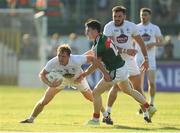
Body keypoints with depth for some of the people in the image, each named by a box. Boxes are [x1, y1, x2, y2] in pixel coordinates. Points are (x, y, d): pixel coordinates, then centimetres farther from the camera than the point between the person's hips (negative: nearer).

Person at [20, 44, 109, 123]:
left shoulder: (76, 60, -43)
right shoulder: (53, 62, -39)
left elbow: (91, 59, -32)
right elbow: (42, 74, -27)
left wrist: (104, 72, -34)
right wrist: (49, 84, -47)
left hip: (77, 78, 0)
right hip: (60, 79, 0)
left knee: (92, 97, 10)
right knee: (44, 101, -5)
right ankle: (30, 119, 15)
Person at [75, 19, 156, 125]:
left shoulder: (99, 45, -24)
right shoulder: (103, 37, 4)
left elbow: (95, 65, -15)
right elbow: (93, 52, 20)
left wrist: (83, 75, -5)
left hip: (115, 72, -10)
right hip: (123, 67, 10)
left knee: (96, 93, -1)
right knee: (129, 90, 30)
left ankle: (95, 119, 9)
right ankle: (149, 108, 38)